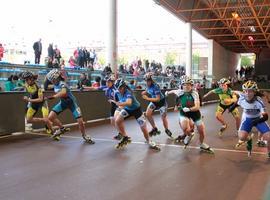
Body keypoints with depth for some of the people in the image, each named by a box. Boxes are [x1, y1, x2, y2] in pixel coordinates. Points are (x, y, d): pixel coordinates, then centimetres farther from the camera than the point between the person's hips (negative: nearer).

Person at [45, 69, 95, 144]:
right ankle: (62, 129, 12)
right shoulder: (55, 84, -7)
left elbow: (63, 93, -53)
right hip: (63, 102, 7)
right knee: (51, 117, -10)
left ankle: (84, 136, 15)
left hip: (71, 102, -7)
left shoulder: (62, 84, -31)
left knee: (80, 121, -12)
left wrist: (53, 96, -47)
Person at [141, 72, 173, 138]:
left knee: (163, 117, 2)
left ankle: (167, 130, 30)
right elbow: (147, 91, 12)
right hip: (154, 101, 6)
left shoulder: (155, 86, -31)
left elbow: (158, 99, -33)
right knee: (147, 114, -11)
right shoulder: (148, 85, -10)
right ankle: (154, 128, 7)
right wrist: (144, 92, -12)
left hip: (161, 102, -6)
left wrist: (147, 98, -34)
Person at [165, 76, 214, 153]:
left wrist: (188, 109, -46)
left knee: (202, 131, 8)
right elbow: (174, 91, 10)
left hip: (195, 113, 0)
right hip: (184, 113, 0)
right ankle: (189, 135, 8)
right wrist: (168, 92, 29)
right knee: (185, 129, -30)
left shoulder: (194, 93, -21)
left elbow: (197, 107, -29)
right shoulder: (180, 92, -15)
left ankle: (202, 145, 40)